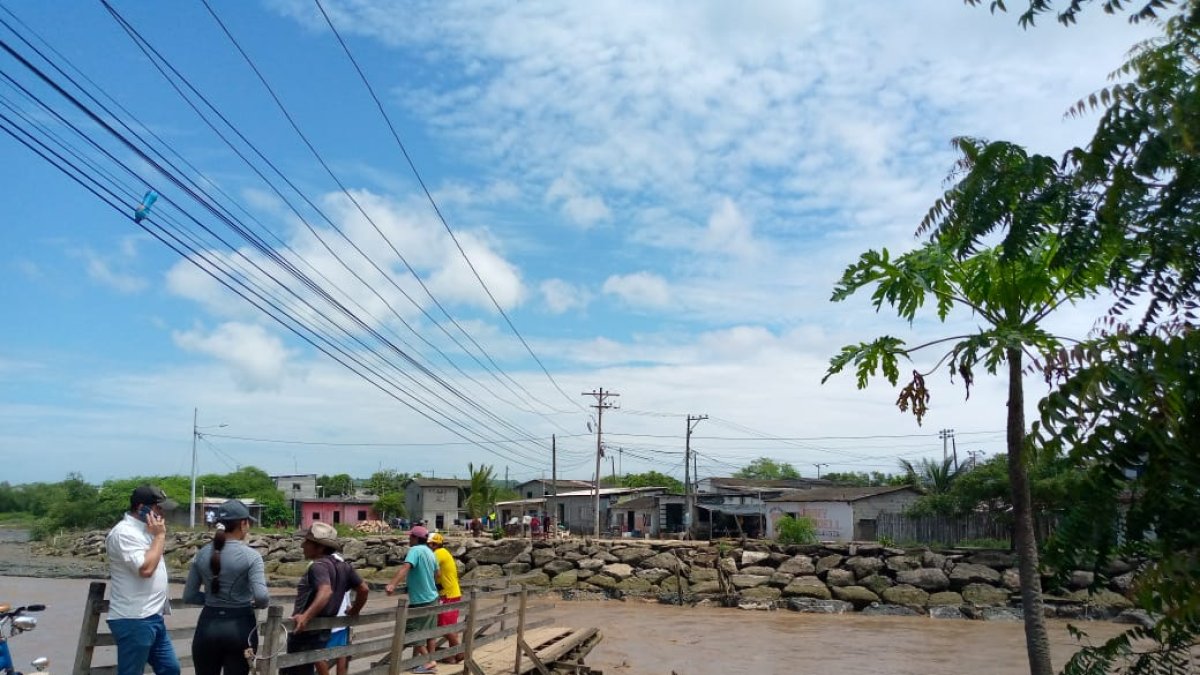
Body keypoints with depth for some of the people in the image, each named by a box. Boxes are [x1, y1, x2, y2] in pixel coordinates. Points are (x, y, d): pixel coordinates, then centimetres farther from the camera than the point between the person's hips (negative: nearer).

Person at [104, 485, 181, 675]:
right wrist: (160, 535, -16)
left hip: (152, 617, 10)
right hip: (134, 621, -10)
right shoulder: (124, 532, -17)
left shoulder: (143, 529, 14)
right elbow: (145, 568, -24)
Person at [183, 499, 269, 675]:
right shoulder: (251, 556, -12)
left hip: (208, 626, 4)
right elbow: (261, 596, -21)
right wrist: (260, 605, 0)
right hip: (239, 627, -4)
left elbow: (189, 596, 5)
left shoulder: (202, 554, 1)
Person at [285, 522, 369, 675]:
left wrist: (306, 616, -43)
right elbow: (364, 589, 11)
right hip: (322, 633, 9)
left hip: (306, 633, -9)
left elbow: (326, 591, -35)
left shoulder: (318, 566, -17)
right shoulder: (343, 566, 8)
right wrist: (354, 612, 24)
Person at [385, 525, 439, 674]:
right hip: (432, 597, 9)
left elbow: (405, 567, -34)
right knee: (427, 631, 14)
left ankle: (429, 662, -3)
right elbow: (436, 574, 21)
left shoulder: (415, 550, -17)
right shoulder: (430, 552, 10)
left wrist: (392, 584, -47)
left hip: (420, 600, -9)